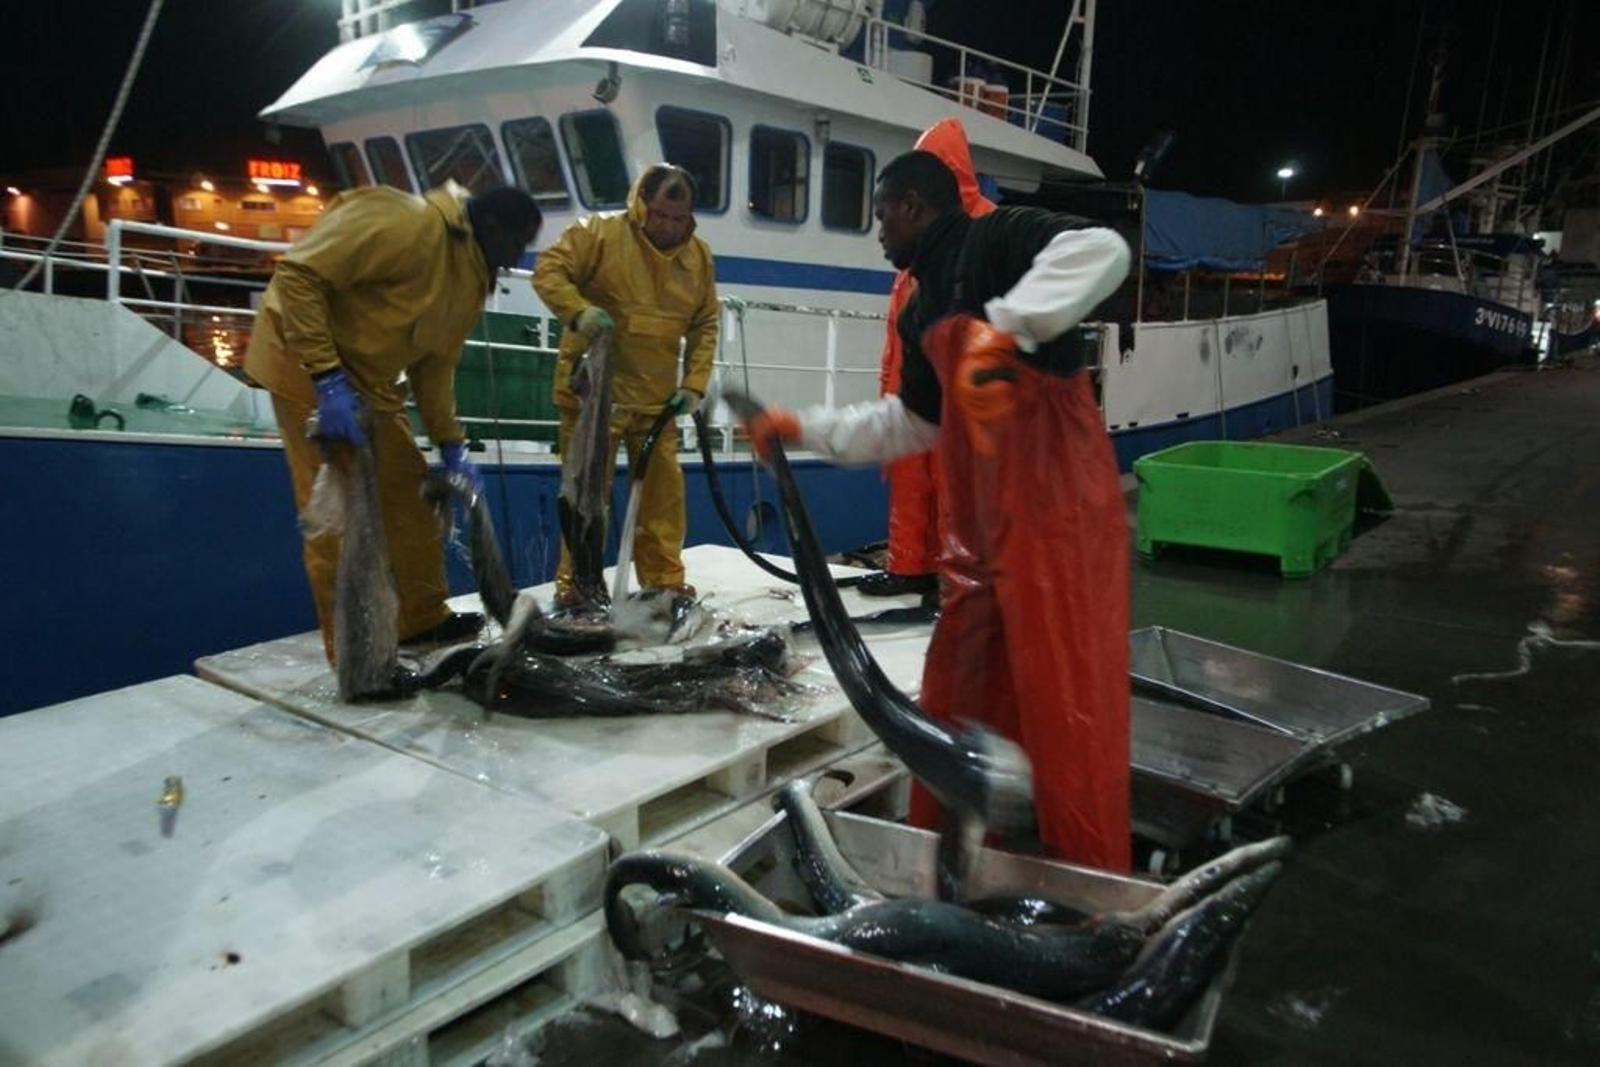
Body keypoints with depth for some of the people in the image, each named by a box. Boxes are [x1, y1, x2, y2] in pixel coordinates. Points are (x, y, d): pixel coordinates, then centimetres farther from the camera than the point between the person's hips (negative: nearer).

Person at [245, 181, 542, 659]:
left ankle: (422, 619, 26)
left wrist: (450, 444, 0)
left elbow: (435, 363, 9)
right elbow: (299, 273, -27)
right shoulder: (404, 223, -24)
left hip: (371, 381, 9)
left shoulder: (473, 278, 6)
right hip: (307, 364, -9)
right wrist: (326, 376, -31)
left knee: (410, 493, 12)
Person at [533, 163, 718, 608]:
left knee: (663, 489, 8)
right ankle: (575, 582, 12)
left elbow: (705, 325, 10)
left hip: (656, 397, 4)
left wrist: (694, 383, 0)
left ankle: (664, 579, 21)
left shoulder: (699, 256, 6)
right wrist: (578, 311, -27)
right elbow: (548, 270, -9)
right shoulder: (599, 233, -8)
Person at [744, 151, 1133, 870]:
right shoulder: (922, 308, 21)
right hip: (978, 516, 9)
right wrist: (803, 429, 25)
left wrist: (1005, 326, -28)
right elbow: (910, 423, 27)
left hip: (1056, 503, -9)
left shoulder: (994, 239, -5)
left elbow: (1101, 251, -23)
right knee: (957, 695, 14)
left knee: (1067, 699, -3)